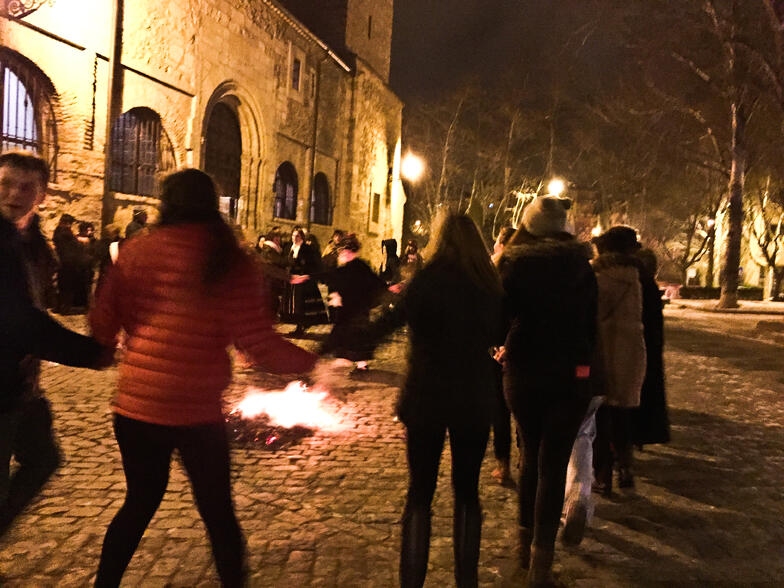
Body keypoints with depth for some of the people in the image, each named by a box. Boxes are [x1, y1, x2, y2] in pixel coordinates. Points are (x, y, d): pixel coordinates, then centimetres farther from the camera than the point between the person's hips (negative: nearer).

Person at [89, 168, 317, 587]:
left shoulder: (136, 250, -3)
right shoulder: (232, 263, -10)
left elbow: (101, 327, 0)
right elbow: (260, 346, -14)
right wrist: (310, 360, 1)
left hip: (135, 407, 3)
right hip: (197, 412, -3)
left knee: (140, 502, 24)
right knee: (218, 514, 15)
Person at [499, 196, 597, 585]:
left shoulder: (515, 265, -5)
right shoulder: (582, 268, -1)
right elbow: (591, 324, 4)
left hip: (523, 372, 1)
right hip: (571, 374, 0)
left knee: (531, 454, 18)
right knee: (553, 464, 3)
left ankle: (526, 539, 27)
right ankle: (541, 556, -1)